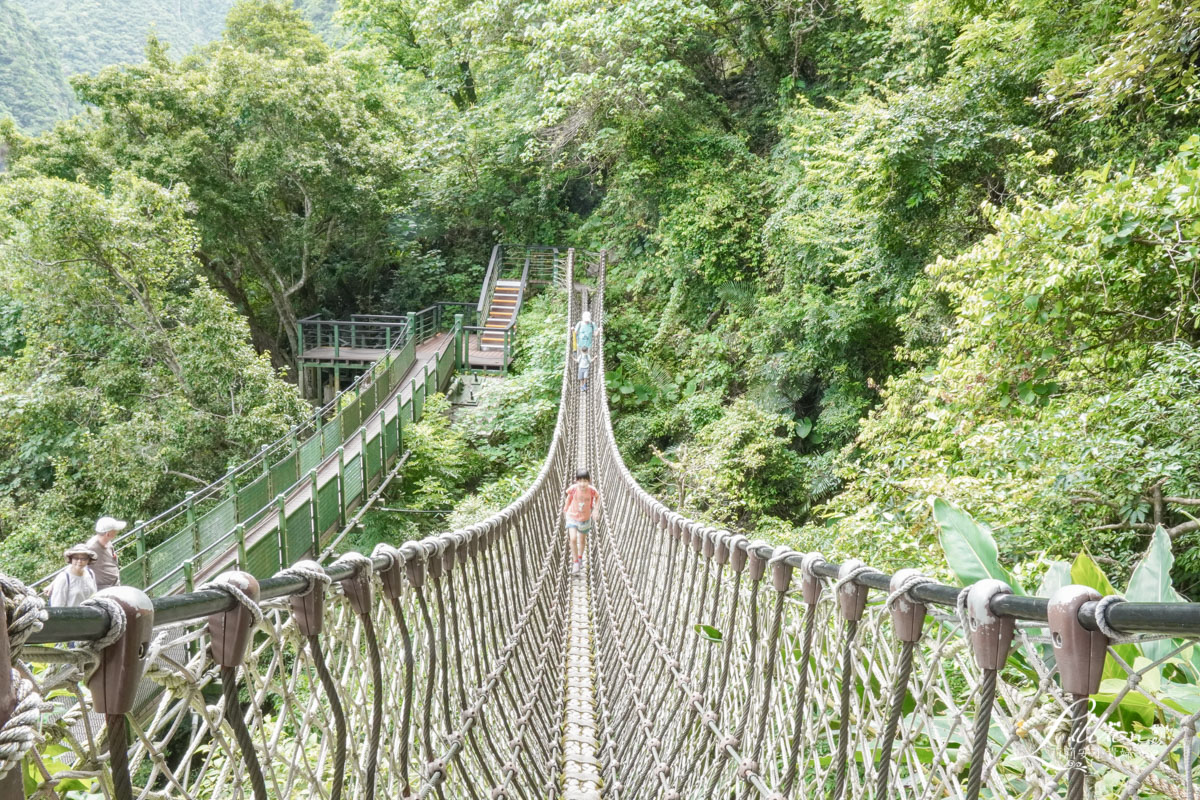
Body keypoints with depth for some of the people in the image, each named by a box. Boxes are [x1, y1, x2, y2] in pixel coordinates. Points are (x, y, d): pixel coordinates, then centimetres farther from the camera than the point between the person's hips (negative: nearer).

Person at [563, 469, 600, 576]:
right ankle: (575, 562, -2)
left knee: (582, 540, 19)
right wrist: (566, 508, 10)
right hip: (572, 517, -2)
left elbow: (597, 496, 2)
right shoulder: (573, 489, -23)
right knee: (573, 539, -18)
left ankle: (580, 558, 46)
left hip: (585, 518, 2)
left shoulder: (591, 490, -21)